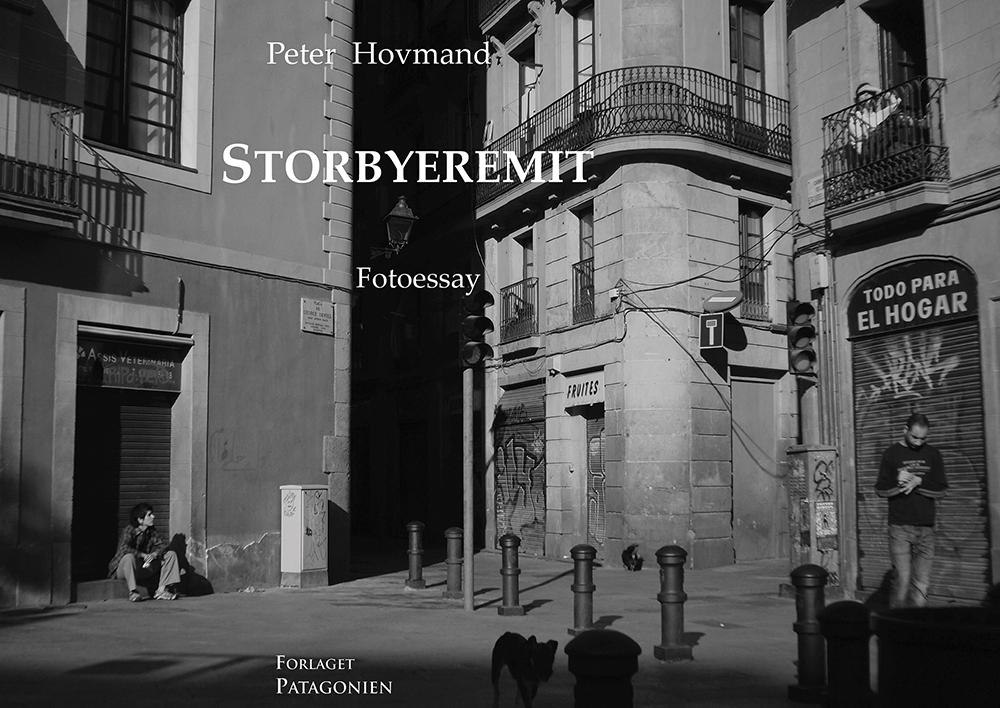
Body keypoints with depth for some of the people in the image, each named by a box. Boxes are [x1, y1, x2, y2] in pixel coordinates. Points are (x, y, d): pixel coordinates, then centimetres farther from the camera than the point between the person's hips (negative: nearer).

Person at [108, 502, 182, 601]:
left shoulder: (151, 531, 3)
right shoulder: (128, 531, -16)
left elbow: (164, 544, -3)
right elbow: (123, 548, -32)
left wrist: (154, 554, -24)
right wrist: (143, 555, -35)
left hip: (144, 567, 6)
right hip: (122, 569, -6)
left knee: (171, 554, -3)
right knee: (129, 557, -40)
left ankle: (162, 590, -12)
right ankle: (133, 592, -33)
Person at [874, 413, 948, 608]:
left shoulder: (932, 455, 9)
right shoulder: (892, 453, 4)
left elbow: (941, 491, 4)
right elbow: (880, 490, 3)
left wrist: (918, 483, -12)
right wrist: (899, 485, -17)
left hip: (926, 528, 2)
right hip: (900, 527, -2)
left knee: (921, 586, 0)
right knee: (903, 581, -9)